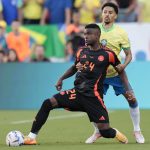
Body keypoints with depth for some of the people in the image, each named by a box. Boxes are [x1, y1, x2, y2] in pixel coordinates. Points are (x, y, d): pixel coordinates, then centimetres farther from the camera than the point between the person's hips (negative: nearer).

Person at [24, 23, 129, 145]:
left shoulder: (107, 55, -3)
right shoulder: (81, 52, 9)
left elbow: (121, 71, 8)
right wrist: (61, 79, 16)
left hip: (93, 97, -4)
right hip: (78, 93, 4)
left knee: (105, 132, -11)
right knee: (48, 103, -13)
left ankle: (117, 134, 28)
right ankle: (31, 137, -10)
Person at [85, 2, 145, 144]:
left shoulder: (121, 33, -10)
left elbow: (129, 54, -5)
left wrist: (124, 65, -24)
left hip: (116, 73, -1)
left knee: (132, 99, -5)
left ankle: (137, 131, 12)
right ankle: (97, 132, 16)